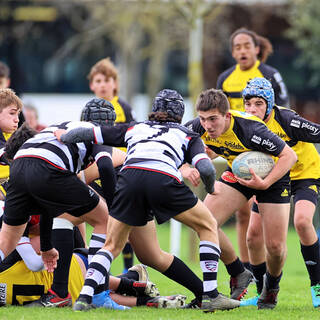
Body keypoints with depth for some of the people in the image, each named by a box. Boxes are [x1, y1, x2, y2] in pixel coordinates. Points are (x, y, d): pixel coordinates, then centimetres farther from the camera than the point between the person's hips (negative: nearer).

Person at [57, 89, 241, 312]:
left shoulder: (134, 128, 33)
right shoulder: (188, 136, 28)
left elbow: (84, 134, 27)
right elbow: (206, 169, 9)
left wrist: (61, 135, 45)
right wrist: (210, 189, 30)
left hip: (129, 178, 2)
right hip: (164, 180, -2)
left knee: (112, 245, 19)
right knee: (208, 226, 19)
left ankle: (85, 296, -1)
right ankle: (210, 296, 11)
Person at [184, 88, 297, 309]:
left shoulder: (249, 129, -37)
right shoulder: (199, 128, -22)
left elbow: (290, 155, -28)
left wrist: (265, 183, -35)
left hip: (271, 174, -5)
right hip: (237, 173, 5)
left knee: (276, 246, -9)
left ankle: (272, 288, 24)